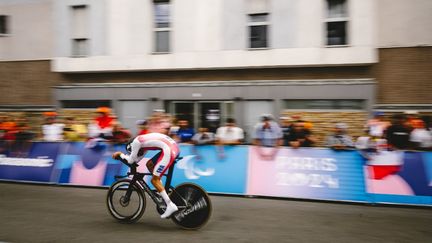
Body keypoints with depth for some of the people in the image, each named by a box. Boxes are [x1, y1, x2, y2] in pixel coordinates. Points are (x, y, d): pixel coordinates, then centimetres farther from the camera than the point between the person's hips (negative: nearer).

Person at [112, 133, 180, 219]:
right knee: (149, 164, 24)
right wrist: (120, 155, 29)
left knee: (154, 180, -1)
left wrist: (120, 154, 23)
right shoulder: (143, 141, 29)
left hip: (169, 150, -10)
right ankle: (162, 191, 24)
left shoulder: (135, 142, 3)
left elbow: (130, 160, 7)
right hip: (174, 147, 10)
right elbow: (137, 159, 30)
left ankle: (170, 205, -6)